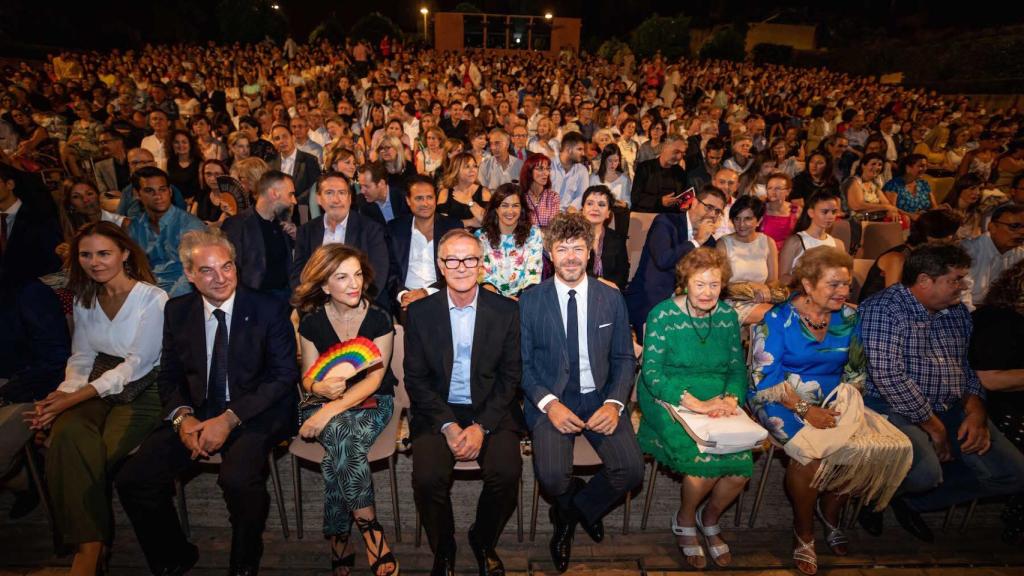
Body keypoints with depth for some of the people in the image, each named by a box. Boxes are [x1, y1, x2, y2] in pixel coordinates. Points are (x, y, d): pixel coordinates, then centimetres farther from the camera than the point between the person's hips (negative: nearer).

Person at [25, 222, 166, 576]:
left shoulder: (153, 299, -11)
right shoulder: (84, 299, 10)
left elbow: (137, 364, -13)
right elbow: (81, 357, 12)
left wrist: (76, 398, -18)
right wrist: (64, 393, -8)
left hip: (142, 389, -5)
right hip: (97, 385, 5)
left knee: (101, 453, -26)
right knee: (67, 435, -26)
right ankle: (88, 546, -18)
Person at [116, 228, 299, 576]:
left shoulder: (269, 310, -6)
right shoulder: (177, 312, 8)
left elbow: (285, 375, -8)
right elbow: (169, 376, 12)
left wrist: (229, 418, -17)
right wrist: (182, 416, -10)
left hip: (253, 415, -4)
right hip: (195, 414, 5)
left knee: (238, 479, -31)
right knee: (131, 480, -12)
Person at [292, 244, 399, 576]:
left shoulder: (379, 319, -8)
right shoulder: (312, 322, -2)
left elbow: (373, 380, -12)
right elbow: (307, 379, 5)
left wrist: (331, 410, -26)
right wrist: (319, 388, -21)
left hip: (371, 403, -1)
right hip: (326, 402, 2)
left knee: (336, 460, -31)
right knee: (343, 439, -33)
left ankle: (339, 546, -12)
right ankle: (374, 540, -22)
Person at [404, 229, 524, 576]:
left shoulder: (506, 311, 0)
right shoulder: (420, 312, 1)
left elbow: (511, 375, 0)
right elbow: (415, 378, 0)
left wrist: (482, 426, -12)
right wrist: (448, 425, -13)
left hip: (492, 411, 0)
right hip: (437, 411, 0)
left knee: (507, 473, -22)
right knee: (428, 478, -23)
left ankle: (483, 541, 10)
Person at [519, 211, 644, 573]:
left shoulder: (611, 299, 4)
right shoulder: (530, 301, -1)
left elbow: (624, 359, 6)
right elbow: (523, 363, 0)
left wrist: (614, 403, -11)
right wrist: (549, 404, -16)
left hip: (600, 399, 2)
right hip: (551, 400, -2)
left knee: (631, 469, -19)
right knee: (552, 476, -25)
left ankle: (572, 512, 14)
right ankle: (581, 507, 15)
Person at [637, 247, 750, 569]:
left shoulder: (728, 316, 7)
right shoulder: (663, 315, -8)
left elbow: (738, 369, 10)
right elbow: (651, 374, -14)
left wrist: (731, 398, -12)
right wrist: (696, 404, -25)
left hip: (718, 403, 4)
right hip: (669, 402, -4)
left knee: (741, 467, -18)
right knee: (704, 462, -25)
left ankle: (709, 518, 18)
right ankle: (685, 522, 11)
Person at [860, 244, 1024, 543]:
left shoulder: (958, 312, 14)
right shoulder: (883, 309, -12)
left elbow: (971, 370, 18)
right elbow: (888, 377, -19)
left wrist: (976, 412, -2)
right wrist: (933, 426, -13)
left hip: (952, 410, 8)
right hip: (894, 408, -8)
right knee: (925, 471, -32)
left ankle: (913, 499, 11)